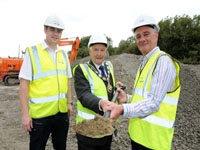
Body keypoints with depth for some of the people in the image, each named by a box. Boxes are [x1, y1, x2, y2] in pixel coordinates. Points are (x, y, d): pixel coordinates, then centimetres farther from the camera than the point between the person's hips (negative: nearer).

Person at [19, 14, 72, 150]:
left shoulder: (63, 54, 8)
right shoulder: (32, 52, -6)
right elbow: (24, 84, -9)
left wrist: (69, 103, 12)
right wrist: (25, 113, -12)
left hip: (62, 112, 5)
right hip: (40, 113, -4)